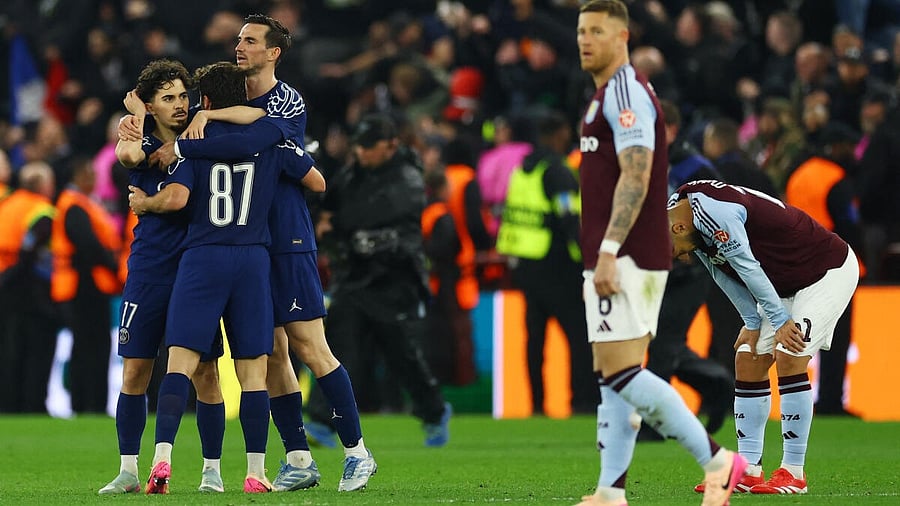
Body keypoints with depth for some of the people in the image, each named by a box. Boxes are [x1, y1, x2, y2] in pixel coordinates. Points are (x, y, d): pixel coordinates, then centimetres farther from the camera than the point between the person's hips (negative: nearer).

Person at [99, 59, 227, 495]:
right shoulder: (143, 145, 3)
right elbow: (128, 155, -20)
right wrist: (136, 115, -10)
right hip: (149, 273, 0)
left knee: (205, 372, 0)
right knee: (135, 372, 0)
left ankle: (212, 470, 9)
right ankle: (128, 470, 7)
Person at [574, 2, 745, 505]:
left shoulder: (625, 91, -11)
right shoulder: (608, 94, 20)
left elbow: (635, 178, -20)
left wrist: (607, 251, -25)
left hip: (625, 257, -10)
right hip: (621, 258, 10)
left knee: (619, 371, -14)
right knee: (615, 375, 7)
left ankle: (717, 460, -13)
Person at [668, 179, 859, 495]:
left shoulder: (712, 213, -31)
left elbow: (747, 268, -26)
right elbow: (726, 276, 7)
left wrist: (780, 320, -18)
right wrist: (753, 323, 3)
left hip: (830, 272, -10)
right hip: (786, 284, 10)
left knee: (789, 358, -20)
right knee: (748, 361, 3)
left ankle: (793, 473, -15)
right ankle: (748, 470, 3)